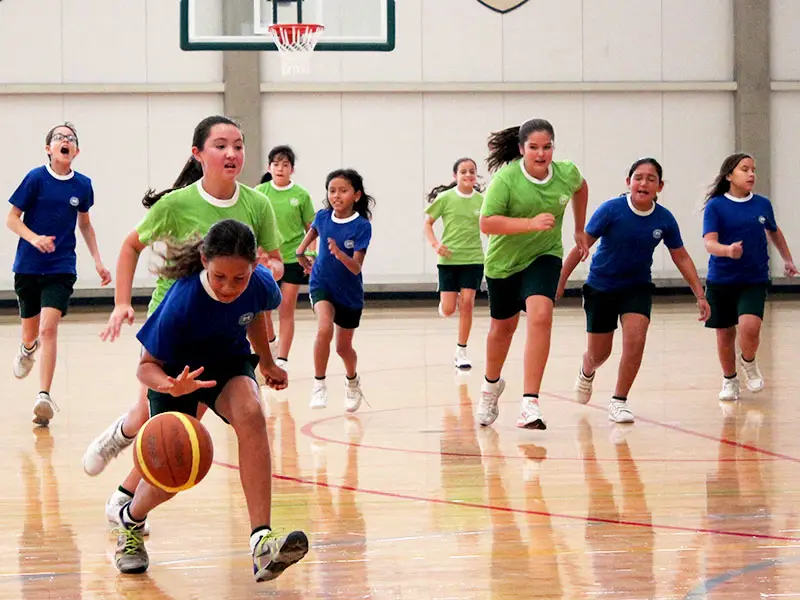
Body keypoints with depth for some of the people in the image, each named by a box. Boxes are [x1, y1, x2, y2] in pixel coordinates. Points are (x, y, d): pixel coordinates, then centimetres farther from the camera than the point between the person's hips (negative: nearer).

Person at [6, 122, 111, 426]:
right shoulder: (36, 178, -8)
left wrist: (97, 260, 13)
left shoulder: (82, 185, 1)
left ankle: (44, 396, -20)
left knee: (49, 328, -17)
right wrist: (34, 239, -23)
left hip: (61, 269, 0)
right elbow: (11, 219, -5)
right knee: (31, 332, 13)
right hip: (28, 266, 0)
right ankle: (28, 349, 51)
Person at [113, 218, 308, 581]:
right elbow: (147, 365, -22)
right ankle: (131, 521, 32)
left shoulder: (261, 285, -23)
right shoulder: (181, 303, -35)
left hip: (230, 364, 2)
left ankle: (262, 544, -38)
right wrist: (171, 387, -44)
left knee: (250, 414, -32)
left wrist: (266, 362, 20)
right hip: (177, 373, -2)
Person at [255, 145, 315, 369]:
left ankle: (282, 359, 5)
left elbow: (311, 229, 3)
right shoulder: (260, 192, 0)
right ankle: (271, 341, 32)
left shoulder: (301, 195, -2)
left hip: (292, 258, -1)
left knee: (286, 310, 1)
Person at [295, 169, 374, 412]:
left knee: (343, 347, 13)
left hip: (349, 292, -1)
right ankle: (319, 384, -15)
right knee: (324, 329, -28)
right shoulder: (323, 217, -10)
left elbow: (356, 267, -27)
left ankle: (352, 381, 45)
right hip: (322, 284, 1)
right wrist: (301, 251, 14)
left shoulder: (362, 226, -20)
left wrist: (340, 254, -44)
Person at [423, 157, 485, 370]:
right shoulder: (445, 198, -6)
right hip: (449, 259, -1)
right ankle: (445, 301, 35)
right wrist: (435, 244, -15)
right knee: (448, 310, -4)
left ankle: (461, 352, 5)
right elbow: (428, 223, 0)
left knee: (466, 304, -6)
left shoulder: (482, 201, 0)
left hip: (473, 259, 1)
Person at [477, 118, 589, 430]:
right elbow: (486, 223, -29)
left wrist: (579, 230, 15)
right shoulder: (505, 179, -23)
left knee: (540, 316, -24)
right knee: (503, 325, 17)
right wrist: (531, 223, -37)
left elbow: (580, 187, 14)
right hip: (504, 260, -1)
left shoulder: (566, 173, -12)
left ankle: (529, 404, -26)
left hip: (544, 257, 1)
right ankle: (492, 384, 49)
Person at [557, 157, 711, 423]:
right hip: (601, 287, -1)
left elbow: (681, 258, 1)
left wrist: (700, 295, -2)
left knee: (635, 340, -21)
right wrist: (560, 282, -13)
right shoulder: (612, 210, -20)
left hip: (637, 287, 2)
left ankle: (619, 401, -4)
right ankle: (586, 373, 47)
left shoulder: (664, 219, -12)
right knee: (599, 354, 8)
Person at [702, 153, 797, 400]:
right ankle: (730, 380, 34)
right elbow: (709, 243, -19)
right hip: (721, 281, -1)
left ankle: (749, 362, 11)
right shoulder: (715, 206, -8)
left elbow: (774, 231, 22)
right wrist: (728, 250, -40)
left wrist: (788, 259, 29)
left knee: (749, 327, -21)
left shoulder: (762, 204, 1)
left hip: (754, 280, 1)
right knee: (725, 335, 9)